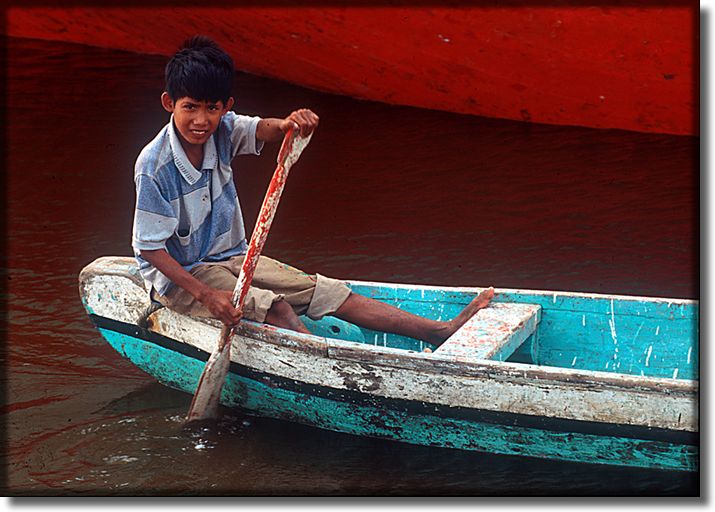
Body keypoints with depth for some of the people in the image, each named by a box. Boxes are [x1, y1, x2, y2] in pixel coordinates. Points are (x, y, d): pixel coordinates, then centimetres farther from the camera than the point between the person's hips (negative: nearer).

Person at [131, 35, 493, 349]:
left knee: (326, 292, -5)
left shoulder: (221, 130, -6)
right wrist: (205, 294, -28)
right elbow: (149, 246, -21)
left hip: (229, 258, 6)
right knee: (277, 308, -28)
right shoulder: (154, 165, -22)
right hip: (177, 275, -6)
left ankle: (442, 331, -11)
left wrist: (287, 125, -50)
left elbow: (260, 130, -25)